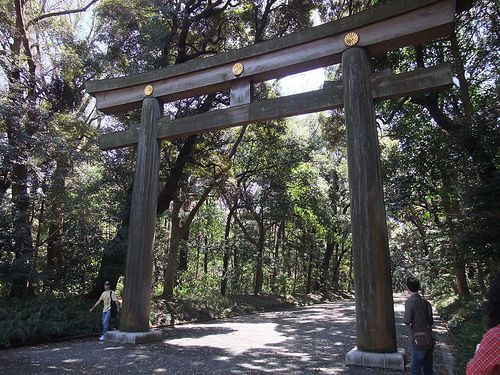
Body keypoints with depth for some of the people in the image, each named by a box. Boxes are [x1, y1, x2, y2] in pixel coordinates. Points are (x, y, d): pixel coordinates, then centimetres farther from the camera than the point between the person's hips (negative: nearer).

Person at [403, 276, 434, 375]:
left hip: (419, 341, -6)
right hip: (430, 340, 6)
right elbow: (430, 321, 5)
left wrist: (404, 317, 4)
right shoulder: (425, 302, 3)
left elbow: (407, 321, -17)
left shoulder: (410, 302, -15)